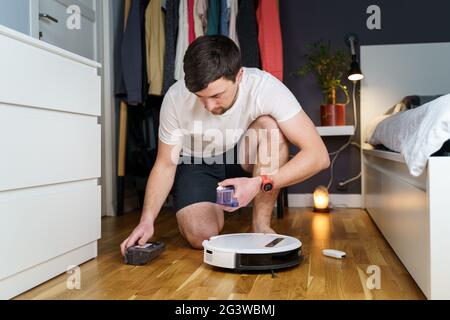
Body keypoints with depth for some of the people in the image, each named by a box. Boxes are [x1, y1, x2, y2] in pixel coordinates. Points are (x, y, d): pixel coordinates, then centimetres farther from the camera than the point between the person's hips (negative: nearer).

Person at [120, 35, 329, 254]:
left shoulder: (265, 87, -29)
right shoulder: (175, 99, -25)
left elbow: (318, 155, -30)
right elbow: (166, 164, -12)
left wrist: (259, 183, -42)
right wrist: (147, 219, -26)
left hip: (244, 157, 1)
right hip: (196, 163, 0)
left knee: (271, 126, -31)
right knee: (201, 236, -26)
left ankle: (260, 225, -17)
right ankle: (216, 209, 11)